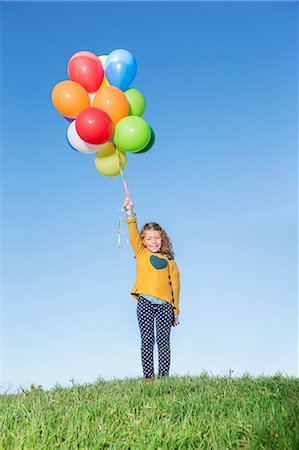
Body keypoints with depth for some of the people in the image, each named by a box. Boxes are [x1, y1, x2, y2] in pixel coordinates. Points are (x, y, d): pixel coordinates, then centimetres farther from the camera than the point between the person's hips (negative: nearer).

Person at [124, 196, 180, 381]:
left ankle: (164, 378, 8)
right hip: (145, 303, 0)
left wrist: (176, 311, 10)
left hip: (165, 304, 0)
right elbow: (133, 233, -1)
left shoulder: (169, 261, 11)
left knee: (163, 343, 0)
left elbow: (175, 285, 11)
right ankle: (148, 378, 8)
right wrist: (130, 212, -12)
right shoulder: (141, 253, 11)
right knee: (147, 342, 2)